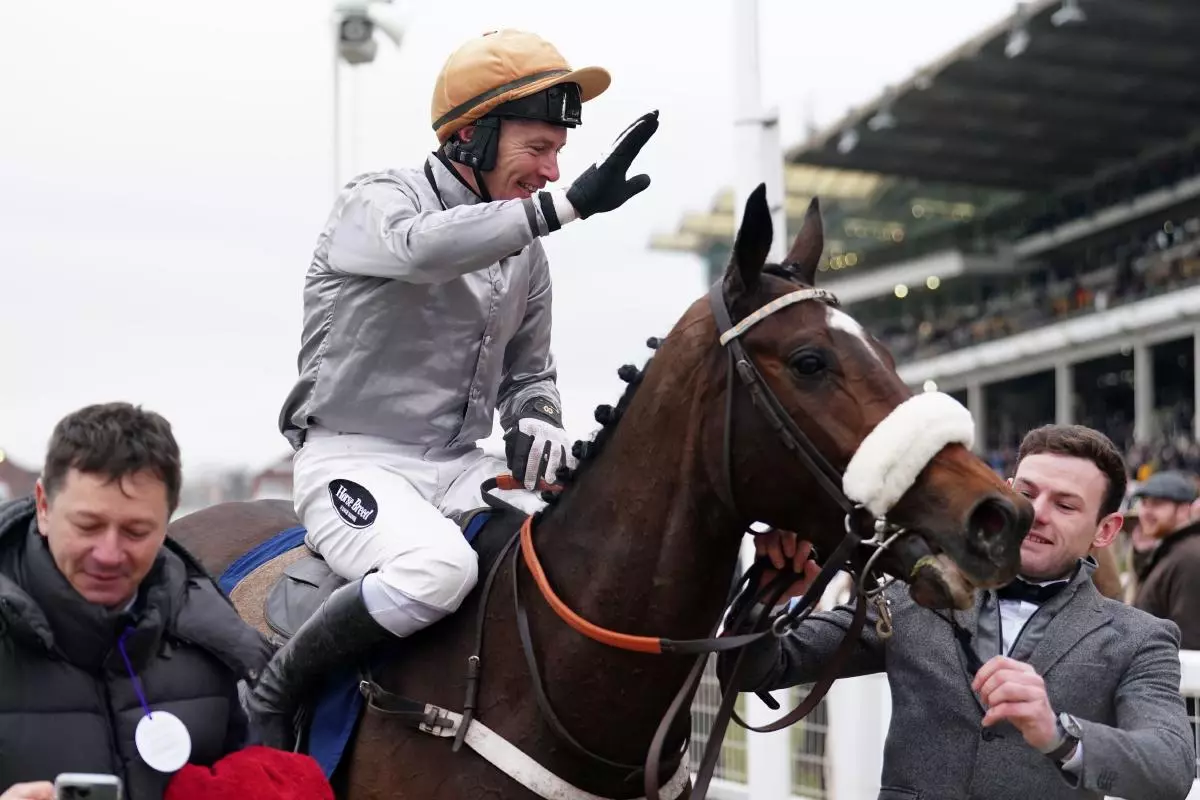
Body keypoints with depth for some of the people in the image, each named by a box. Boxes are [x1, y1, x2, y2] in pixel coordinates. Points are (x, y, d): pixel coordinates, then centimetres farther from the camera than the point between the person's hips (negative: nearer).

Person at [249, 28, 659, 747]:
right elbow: (420, 246, -33)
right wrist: (568, 204, -42)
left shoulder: (525, 250, 13)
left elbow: (529, 372, 24)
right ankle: (271, 698, -16)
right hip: (354, 460, -6)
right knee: (438, 567, -36)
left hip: (462, 468, 7)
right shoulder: (375, 203, -7)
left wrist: (540, 423, -2)